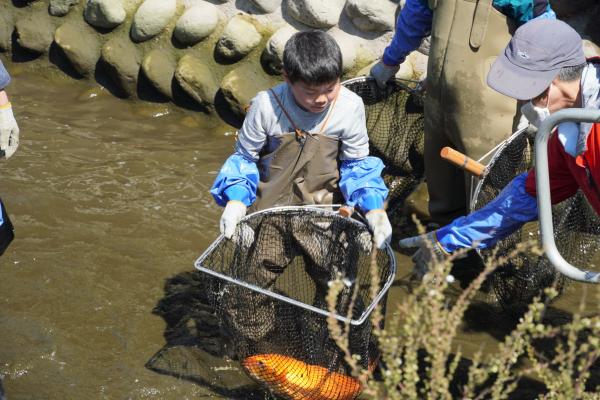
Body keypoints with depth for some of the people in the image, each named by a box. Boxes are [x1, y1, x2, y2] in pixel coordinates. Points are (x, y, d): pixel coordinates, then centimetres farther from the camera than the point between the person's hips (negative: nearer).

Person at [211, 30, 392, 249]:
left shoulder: (351, 107, -15)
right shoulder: (266, 106, -18)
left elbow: (356, 164, -2)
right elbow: (245, 157, -4)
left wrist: (374, 207, -17)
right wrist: (236, 200, -20)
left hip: (325, 197, 1)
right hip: (271, 197, 0)